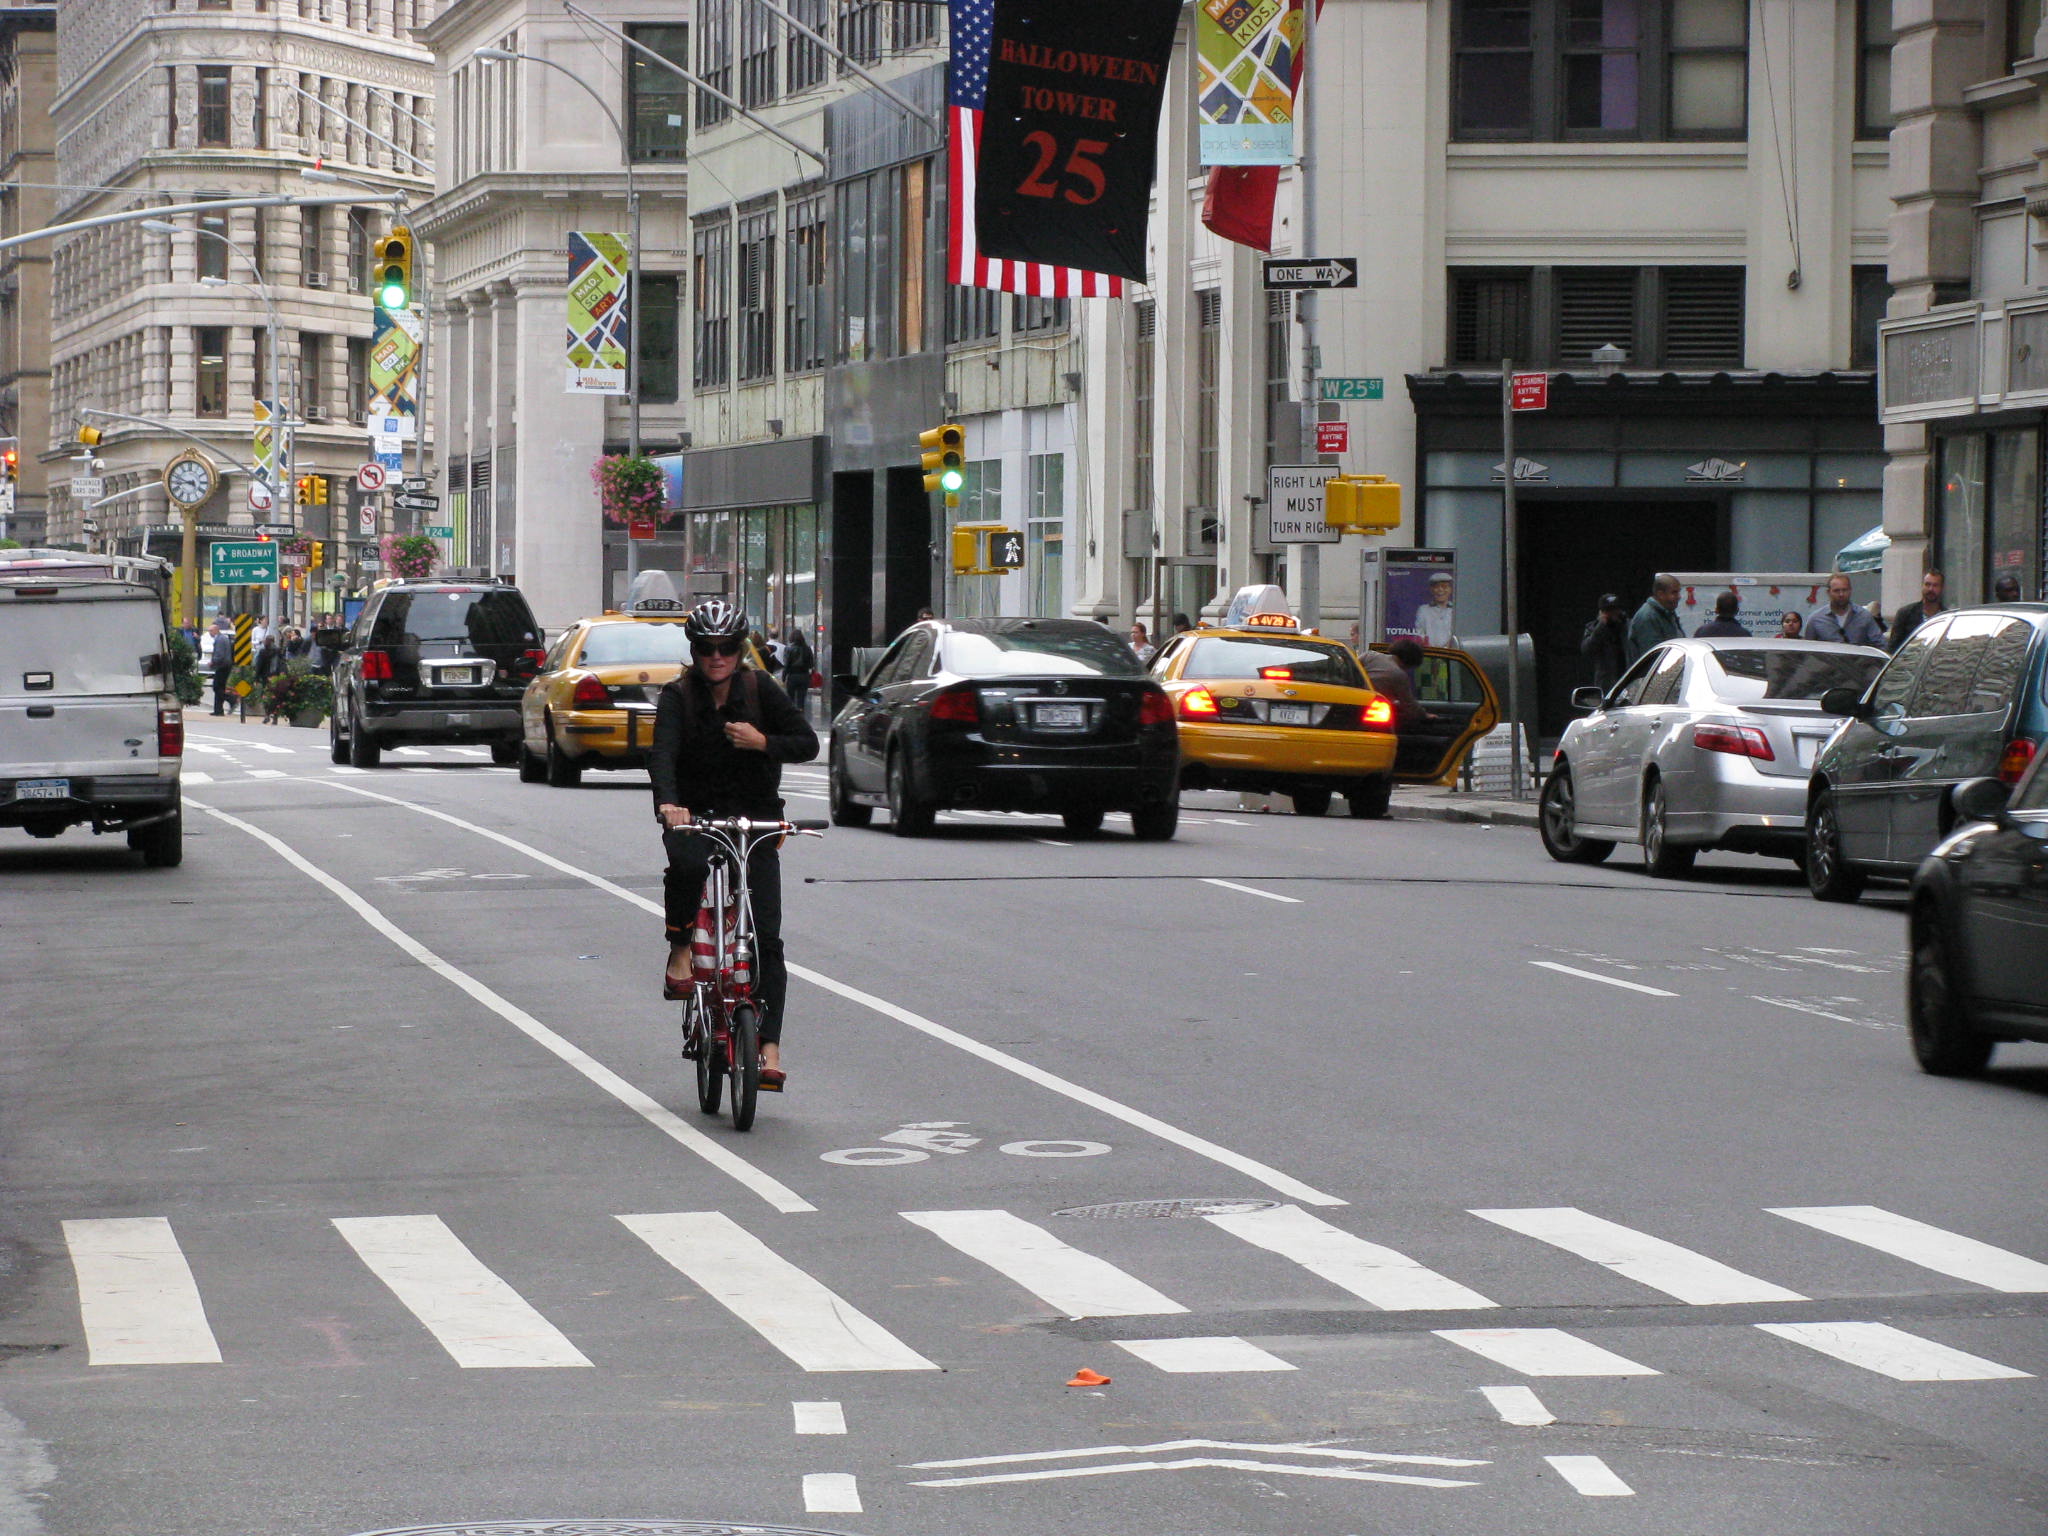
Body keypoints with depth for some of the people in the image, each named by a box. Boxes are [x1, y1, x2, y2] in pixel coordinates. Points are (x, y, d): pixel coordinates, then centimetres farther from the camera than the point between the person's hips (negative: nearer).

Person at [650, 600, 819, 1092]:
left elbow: (807, 743, -1)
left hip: (754, 819, 1)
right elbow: (663, 753, -24)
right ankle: (680, 953, -13)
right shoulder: (678, 697, -7)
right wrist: (668, 804, -43)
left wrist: (763, 742, -20)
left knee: (766, 937, -9)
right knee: (687, 864, -38)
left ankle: (770, 1048, -11)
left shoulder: (759, 690, -2)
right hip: (695, 816, -1)